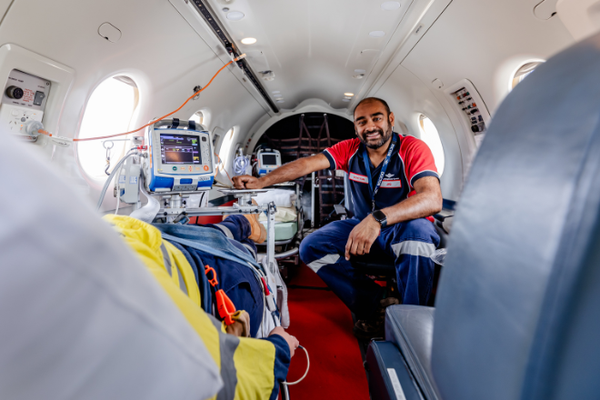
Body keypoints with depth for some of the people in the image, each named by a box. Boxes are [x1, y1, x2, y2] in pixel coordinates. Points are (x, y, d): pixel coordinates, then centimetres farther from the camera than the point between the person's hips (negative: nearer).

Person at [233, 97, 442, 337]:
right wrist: (261, 182, -24)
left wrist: (378, 219, -47)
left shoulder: (413, 149, -16)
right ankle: (372, 302, -4)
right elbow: (307, 164, -12)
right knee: (311, 247, -14)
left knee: (417, 230, -39)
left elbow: (433, 199, -32)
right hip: (363, 226, 4)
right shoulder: (351, 150, -2)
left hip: (404, 227, -4)